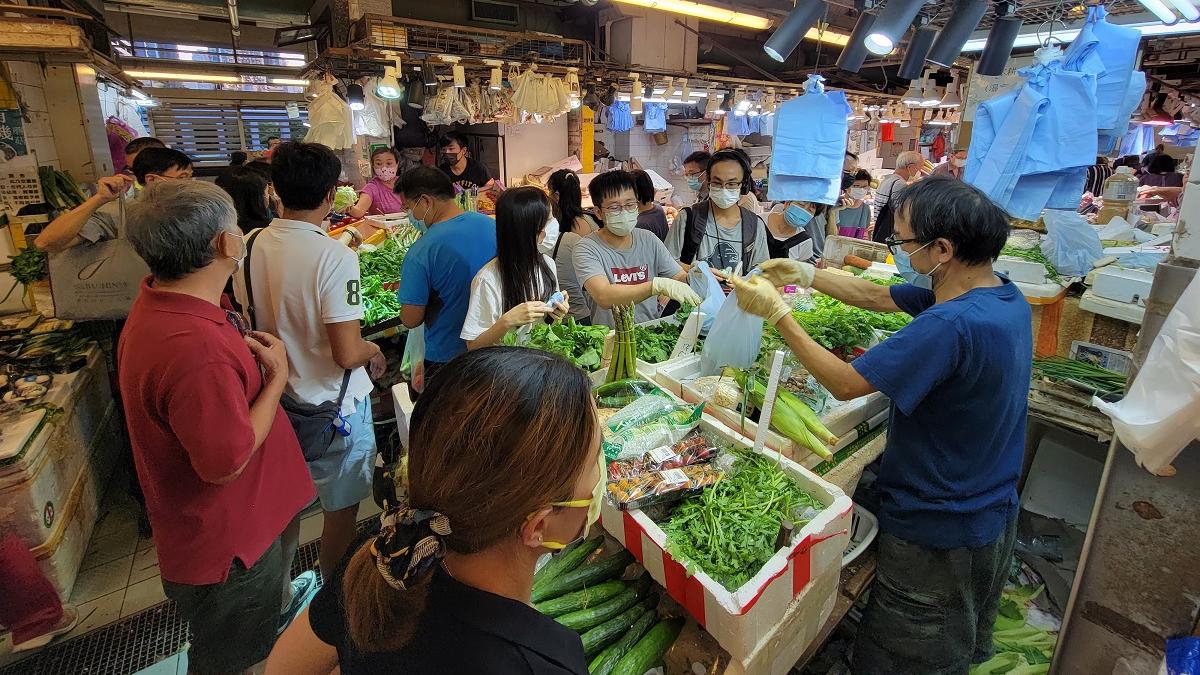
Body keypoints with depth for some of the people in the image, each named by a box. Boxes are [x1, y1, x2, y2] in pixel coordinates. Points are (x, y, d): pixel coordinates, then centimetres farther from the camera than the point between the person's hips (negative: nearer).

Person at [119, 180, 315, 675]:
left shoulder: (158, 303, -2)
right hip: (225, 541, -9)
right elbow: (227, 463, -29)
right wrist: (277, 375, -21)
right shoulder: (197, 349, -38)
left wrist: (244, 352, 2)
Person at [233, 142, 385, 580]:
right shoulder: (335, 257, -25)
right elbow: (347, 354, -27)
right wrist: (373, 351, -6)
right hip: (334, 407, -7)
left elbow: (253, 320, 9)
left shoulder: (250, 246, -4)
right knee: (341, 508, 14)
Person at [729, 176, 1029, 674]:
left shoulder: (950, 326, -35)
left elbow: (845, 383, -27)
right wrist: (807, 274, -2)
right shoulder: (1004, 294, -4)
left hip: (938, 533, -9)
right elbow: (879, 298, 3)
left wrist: (776, 313, -21)